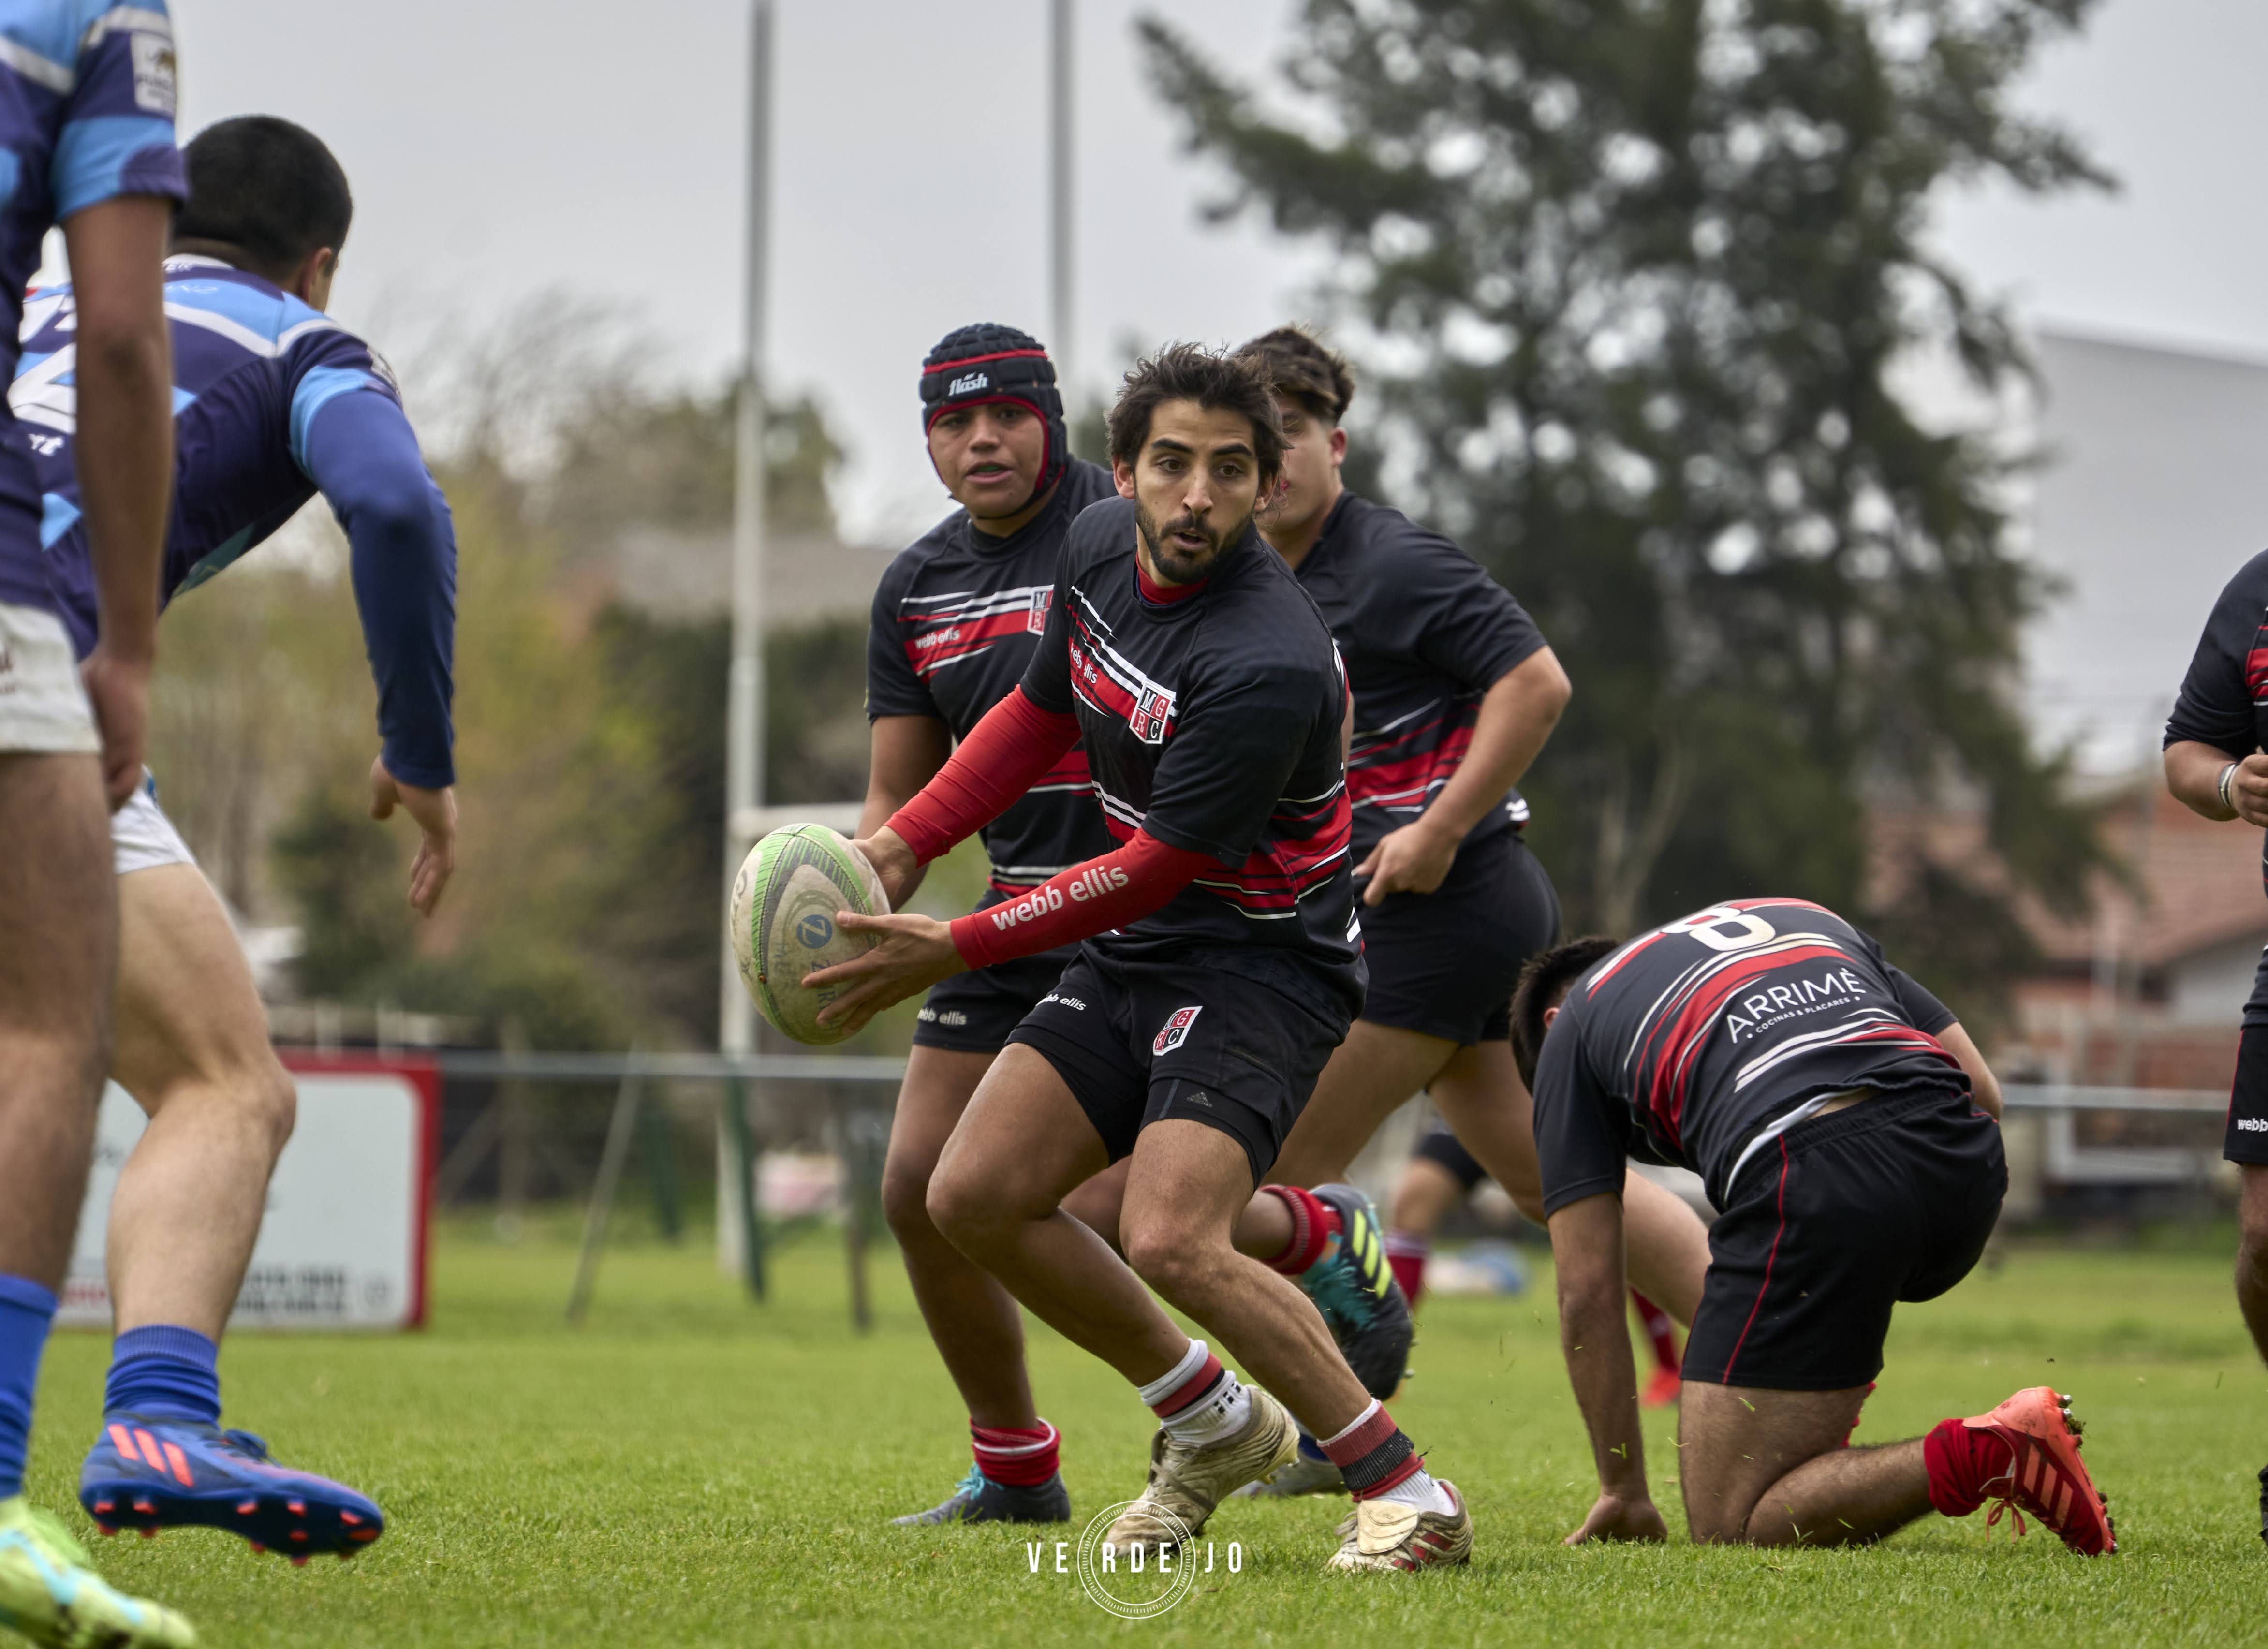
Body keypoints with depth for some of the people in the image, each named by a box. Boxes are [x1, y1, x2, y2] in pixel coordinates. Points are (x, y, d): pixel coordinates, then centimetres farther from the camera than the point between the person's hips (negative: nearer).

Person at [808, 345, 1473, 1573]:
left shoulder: (1268, 663, -28)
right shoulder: (1099, 548, -2)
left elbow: (1154, 872, -21)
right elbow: (1040, 712, 17)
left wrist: (956, 951, -16)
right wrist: (900, 845, 7)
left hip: (1261, 962, -9)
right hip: (1129, 959, 9)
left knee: (1172, 1241, -26)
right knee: (974, 1194, 1)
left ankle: (1405, 1493, -12)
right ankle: (1215, 1426, 18)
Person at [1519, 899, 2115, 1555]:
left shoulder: (1570, 1029, 25)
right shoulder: (1807, 917, 38)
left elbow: (1588, 1290, 20)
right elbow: (1982, 1089, 28)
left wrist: (1623, 1493, 27)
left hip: (1813, 1188, -6)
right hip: (1970, 1167, 6)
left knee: (1727, 1523, 2)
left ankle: (1988, 1456, -16)